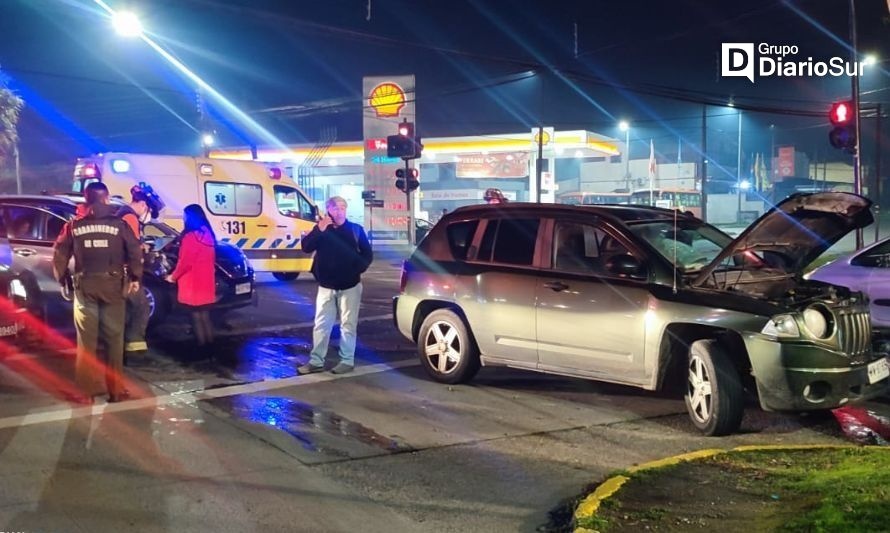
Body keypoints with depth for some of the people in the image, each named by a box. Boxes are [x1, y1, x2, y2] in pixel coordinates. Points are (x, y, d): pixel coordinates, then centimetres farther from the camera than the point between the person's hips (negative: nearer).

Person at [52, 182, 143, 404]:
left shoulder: (74, 225, 1)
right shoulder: (118, 224, -3)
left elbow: (59, 254, 1)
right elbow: (135, 251, -5)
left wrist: (62, 280, 13)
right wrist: (135, 277, 6)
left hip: (85, 286, 1)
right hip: (113, 285, -1)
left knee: (86, 340, 6)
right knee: (114, 338, 6)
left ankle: (86, 391, 5)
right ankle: (116, 389, 8)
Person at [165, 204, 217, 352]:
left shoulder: (190, 236, -17)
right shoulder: (208, 235, 8)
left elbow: (185, 262, -17)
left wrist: (173, 276, -3)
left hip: (192, 285, -7)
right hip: (206, 283, 8)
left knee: (197, 316, -1)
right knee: (205, 315, 13)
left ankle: (202, 346, 0)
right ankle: (210, 345, 13)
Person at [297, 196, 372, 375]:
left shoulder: (355, 229, 0)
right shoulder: (321, 228, 4)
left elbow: (367, 254, 2)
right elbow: (306, 247, -10)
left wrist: (358, 269, -13)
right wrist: (319, 230, -21)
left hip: (350, 285, -2)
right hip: (326, 286, 2)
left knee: (348, 324, 4)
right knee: (321, 324, 5)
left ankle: (347, 361, 10)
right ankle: (316, 361, 11)